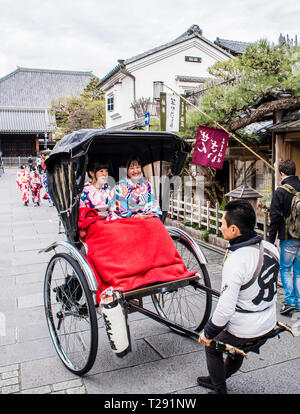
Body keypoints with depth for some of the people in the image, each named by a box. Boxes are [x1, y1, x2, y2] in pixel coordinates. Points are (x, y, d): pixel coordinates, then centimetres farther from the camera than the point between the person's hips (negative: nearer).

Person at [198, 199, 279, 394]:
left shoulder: (235, 263, -31)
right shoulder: (271, 248, -8)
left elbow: (226, 309, -28)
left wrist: (208, 333, -13)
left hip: (243, 330, -7)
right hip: (268, 325, 7)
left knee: (212, 347, 20)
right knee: (237, 351, 29)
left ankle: (220, 389, 34)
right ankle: (217, 379, 50)